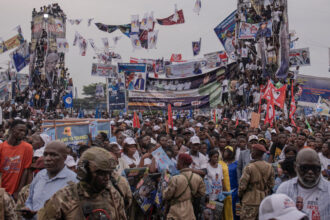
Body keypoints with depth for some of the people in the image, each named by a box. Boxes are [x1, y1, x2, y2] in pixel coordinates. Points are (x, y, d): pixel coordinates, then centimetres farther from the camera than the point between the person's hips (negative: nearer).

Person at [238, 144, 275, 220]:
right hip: (264, 201, 6)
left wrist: (240, 195, 6)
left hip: (250, 201, -6)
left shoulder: (249, 167, -15)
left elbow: (242, 185, -12)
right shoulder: (269, 167, 1)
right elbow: (271, 185, 8)